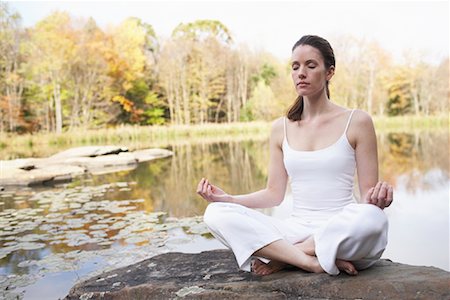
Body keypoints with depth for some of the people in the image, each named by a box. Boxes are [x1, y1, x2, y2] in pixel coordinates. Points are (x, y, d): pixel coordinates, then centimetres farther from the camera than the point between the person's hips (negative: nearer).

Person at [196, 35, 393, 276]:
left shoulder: (357, 121, 0)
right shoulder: (281, 128, 9)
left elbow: (368, 193, 1)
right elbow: (274, 194, 9)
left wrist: (378, 198, -23)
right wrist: (227, 198, -5)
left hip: (343, 235, -2)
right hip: (296, 229, 2)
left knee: (372, 218, -37)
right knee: (216, 214, -18)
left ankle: (281, 257, -17)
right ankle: (313, 262, -24)